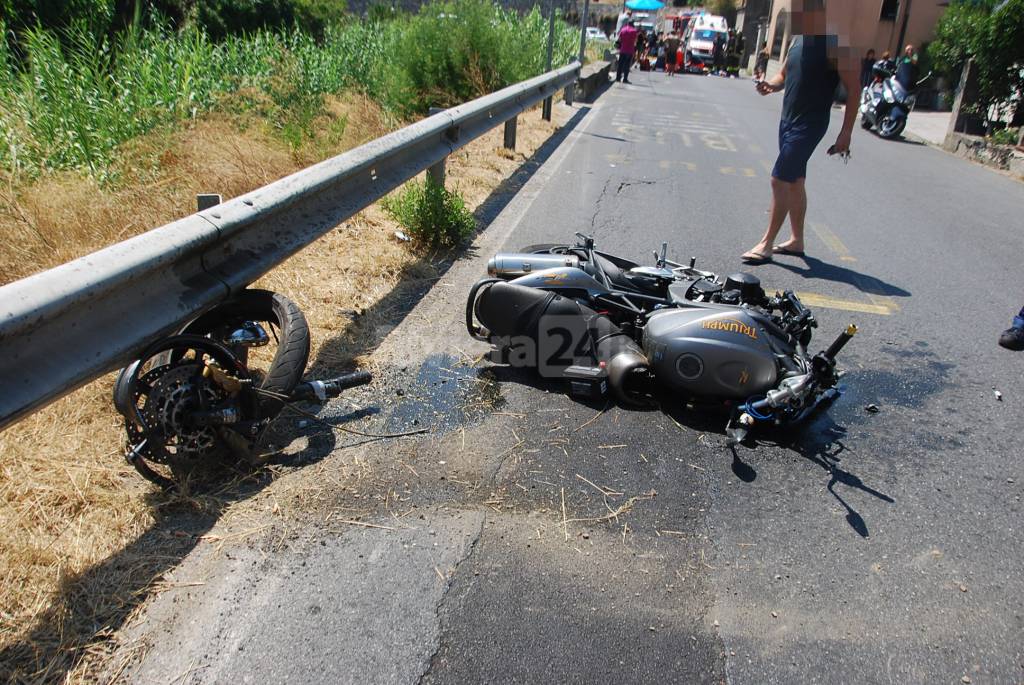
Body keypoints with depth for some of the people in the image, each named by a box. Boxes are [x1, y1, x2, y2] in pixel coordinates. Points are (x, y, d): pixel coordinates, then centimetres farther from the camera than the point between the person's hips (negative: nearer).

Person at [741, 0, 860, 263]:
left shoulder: (833, 44, -14)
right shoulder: (798, 40, 9)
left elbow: (853, 89, -14)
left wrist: (846, 132, -18)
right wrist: (771, 85, -3)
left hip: (809, 125, -8)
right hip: (788, 120, 8)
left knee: (780, 180, -11)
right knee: (795, 182, 13)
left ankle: (766, 244, -3)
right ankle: (797, 241, 24)